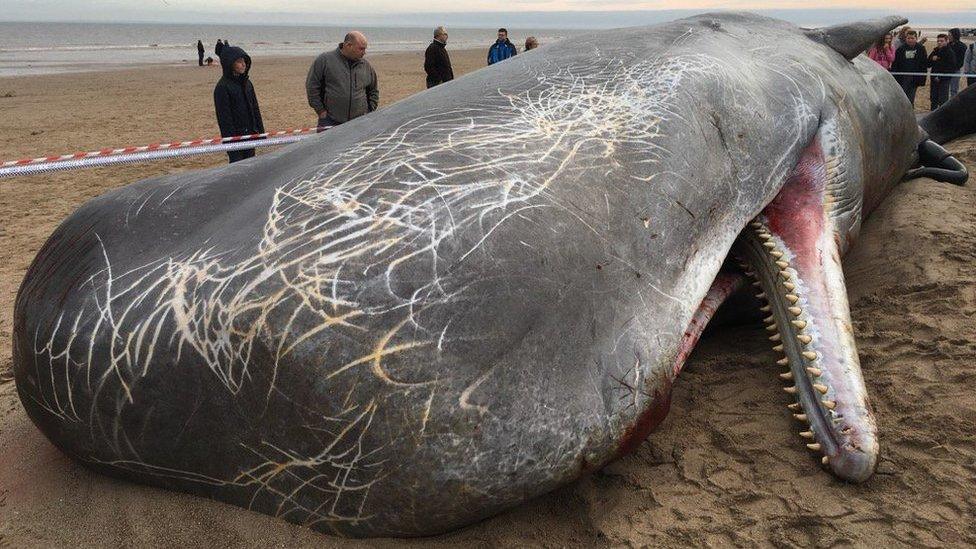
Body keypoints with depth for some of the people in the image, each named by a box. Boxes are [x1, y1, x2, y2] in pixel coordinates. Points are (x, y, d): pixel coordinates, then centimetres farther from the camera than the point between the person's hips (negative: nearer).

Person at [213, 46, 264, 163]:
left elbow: (255, 108, 15)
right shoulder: (222, 87, -12)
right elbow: (224, 117, -14)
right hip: (235, 136, -7)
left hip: (250, 134, 7)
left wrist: (261, 131, 12)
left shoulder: (247, 83, 10)